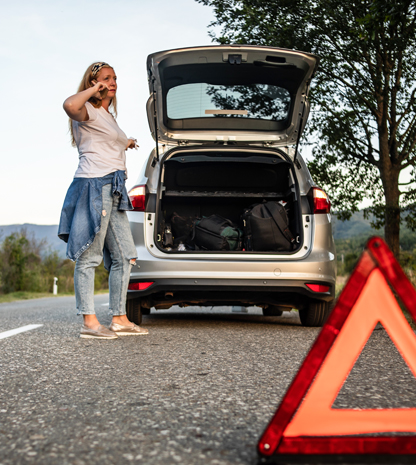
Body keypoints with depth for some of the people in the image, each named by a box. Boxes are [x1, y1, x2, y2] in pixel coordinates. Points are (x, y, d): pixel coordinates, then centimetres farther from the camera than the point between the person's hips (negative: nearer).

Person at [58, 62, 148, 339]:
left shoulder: (109, 116, 26)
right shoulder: (89, 112, -3)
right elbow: (70, 106, -28)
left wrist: (124, 145, 47)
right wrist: (93, 89, -12)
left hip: (114, 190, 9)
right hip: (95, 185, -9)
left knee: (124, 257, 6)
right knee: (89, 256, -8)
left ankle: (120, 319, 11)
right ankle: (89, 322, -7)